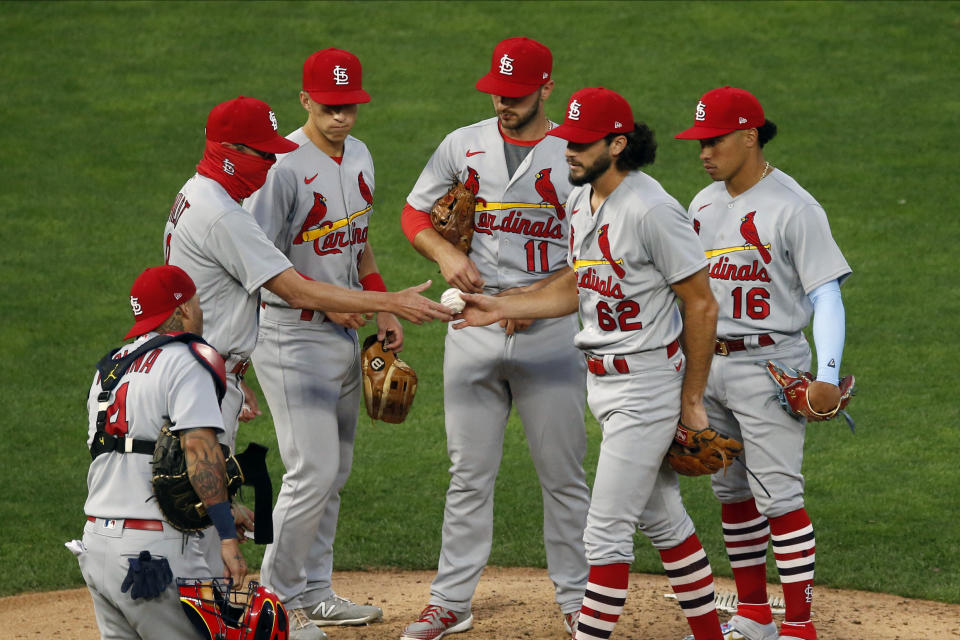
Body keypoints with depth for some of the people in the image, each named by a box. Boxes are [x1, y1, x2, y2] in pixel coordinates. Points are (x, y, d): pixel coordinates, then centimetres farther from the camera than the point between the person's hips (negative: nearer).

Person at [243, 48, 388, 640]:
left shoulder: (359, 157, 9)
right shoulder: (282, 168, -18)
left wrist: (382, 307, 14)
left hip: (345, 333, 9)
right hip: (291, 335, -8)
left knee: (334, 471, 13)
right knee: (314, 470, -12)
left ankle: (314, 592, 23)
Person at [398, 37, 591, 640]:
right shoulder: (463, 145, 6)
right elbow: (416, 213, 14)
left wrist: (536, 295, -16)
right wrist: (447, 254, -6)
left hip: (550, 332, -2)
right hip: (474, 327, 2)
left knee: (563, 475, 3)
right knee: (470, 473, 6)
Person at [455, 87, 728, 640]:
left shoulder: (651, 210, -21)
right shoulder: (580, 200, 7)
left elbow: (702, 306, -17)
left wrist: (692, 400, -14)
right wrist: (502, 308, 6)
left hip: (647, 382, -9)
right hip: (603, 381, 9)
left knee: (606, 529, -9)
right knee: (661, 519, 17)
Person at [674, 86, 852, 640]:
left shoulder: (794, 208, -12)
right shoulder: (704, 204, 11)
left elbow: (827, 294, -14)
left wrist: (828, 375, -24)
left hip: (770, 366, -8)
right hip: (708, 366, 8)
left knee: (778, 495, -11)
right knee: (730, 491, 13)